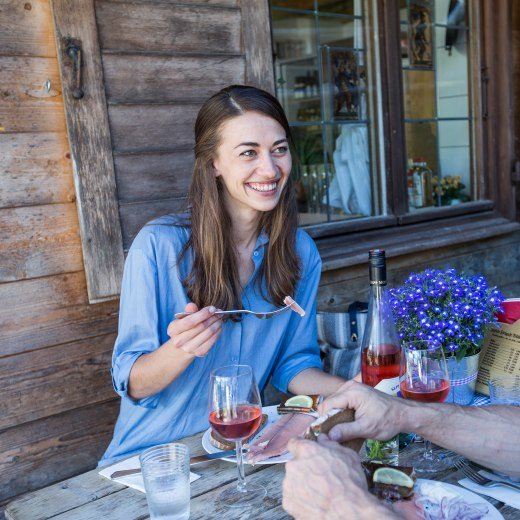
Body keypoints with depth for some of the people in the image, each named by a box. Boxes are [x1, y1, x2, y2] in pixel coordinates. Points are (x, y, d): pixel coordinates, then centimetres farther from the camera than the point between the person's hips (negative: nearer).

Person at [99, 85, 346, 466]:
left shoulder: (301, 252, -1)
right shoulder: (158, 245, -15)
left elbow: (293, 364, 7)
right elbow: (131, 384, -11)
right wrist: (181, 350, -32)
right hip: (150, 457, -3)